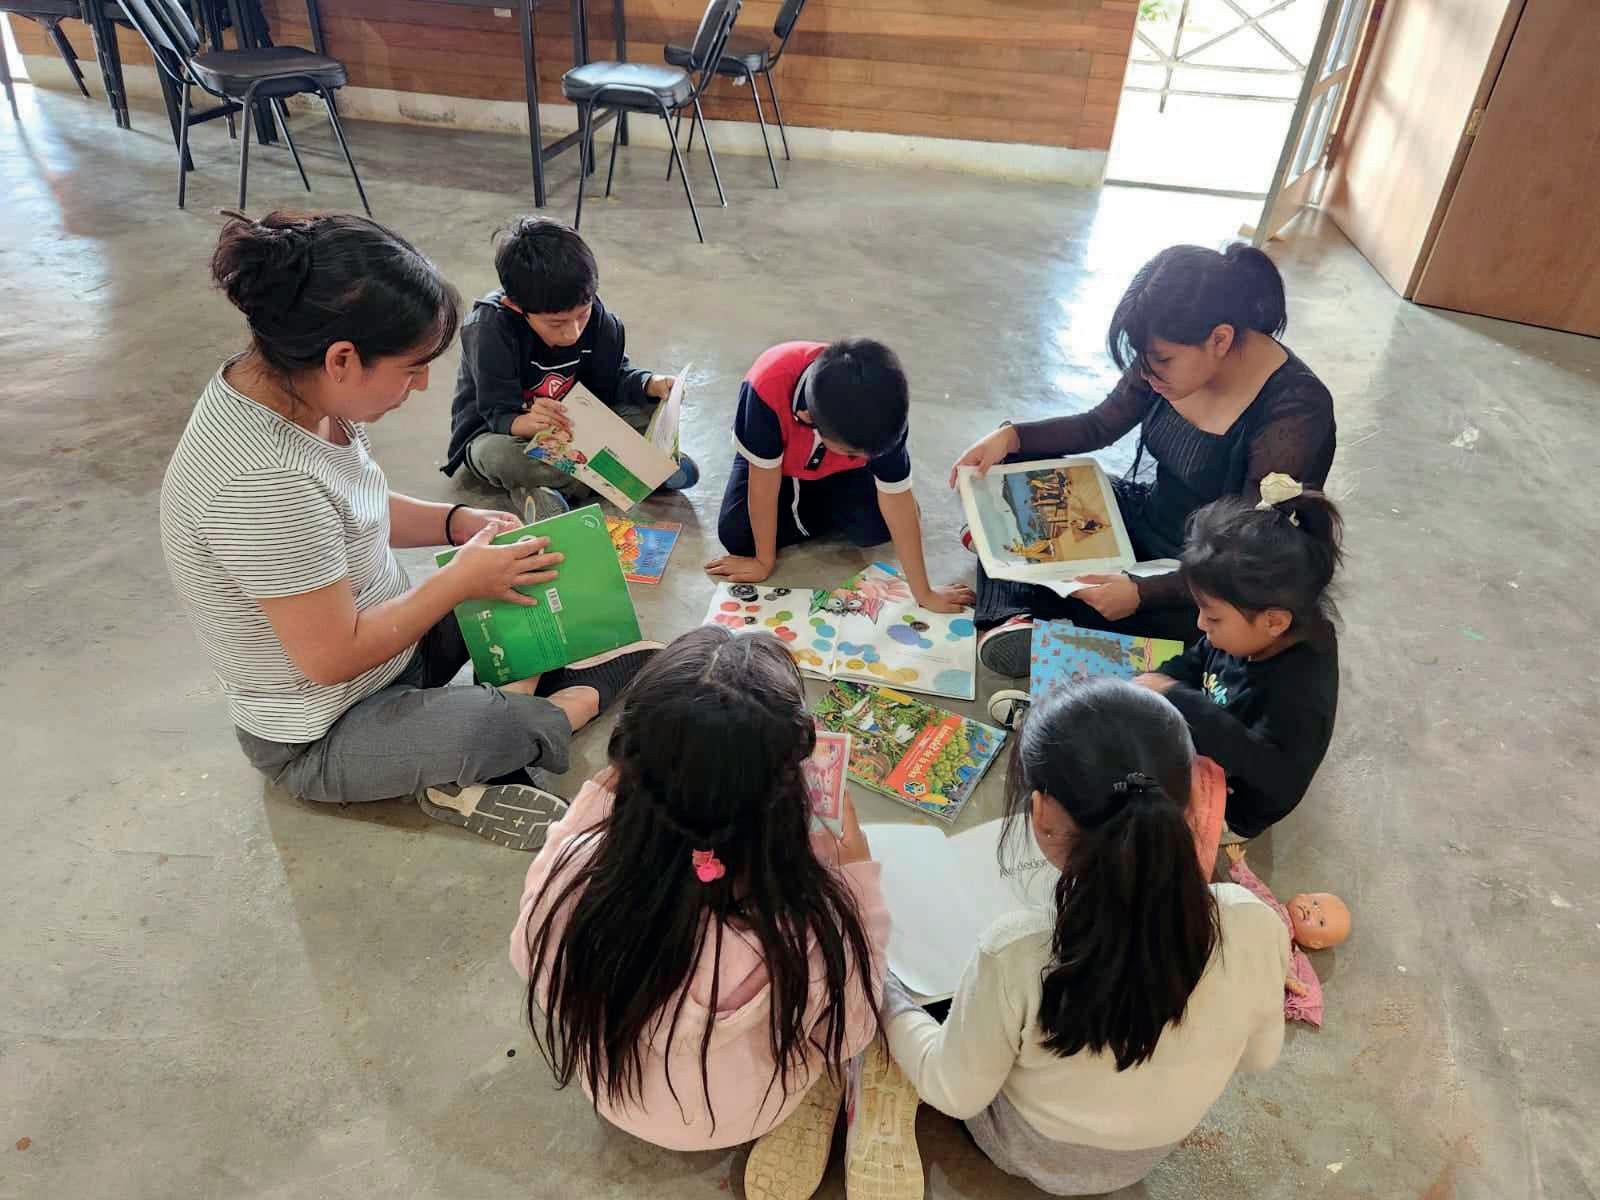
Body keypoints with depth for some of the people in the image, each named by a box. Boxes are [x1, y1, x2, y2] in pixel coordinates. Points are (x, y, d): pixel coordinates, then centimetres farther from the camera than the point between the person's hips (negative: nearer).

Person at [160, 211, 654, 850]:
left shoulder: (283, 382, -10)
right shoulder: (262, 482, -36)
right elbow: (333, 657, -27)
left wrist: (457, 522, -7)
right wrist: (461, 578, -20)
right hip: (320, 742, -9)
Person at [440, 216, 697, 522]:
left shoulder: (595, 315, -17)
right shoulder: (490, 329, -28)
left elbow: (614, 379, -4)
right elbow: (498, 413, -27)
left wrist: (649, 384, -26)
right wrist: (526, 423, -51)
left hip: (570, 425, 4)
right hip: (496, 432, -4)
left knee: (651, 410, -13)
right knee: (498, 455, -40)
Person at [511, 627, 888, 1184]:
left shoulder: (574, 873, -38)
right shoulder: (811, 924, -42)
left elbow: (530, 959, -11)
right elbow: (848, 1029, -16)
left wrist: (593, 803, -12)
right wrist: (855, 870, -15)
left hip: (618, 1098, 2)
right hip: (748, 1113, -1)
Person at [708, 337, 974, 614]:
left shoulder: (880, 409, -37)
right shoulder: (768, 389, -45)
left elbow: (898, 499, -28)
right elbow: (763, 484, -31)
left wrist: (925, 594, -23)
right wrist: (764, 562, -19)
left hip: (837, 469, 1)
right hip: (771, 462, 0)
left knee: (876, 528, -20)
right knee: (736, 535, -19)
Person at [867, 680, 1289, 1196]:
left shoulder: (1018, 952, -40)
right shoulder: (1255, 927, -31)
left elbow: (955, 1092, -20)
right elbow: (1258, 1055, -8)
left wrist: (879, 989, -6)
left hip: (1028, 1152, -3)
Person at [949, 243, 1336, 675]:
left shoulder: (1293, 416, -29)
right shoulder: (1175, 357, -11)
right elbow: (1100, 425, 4)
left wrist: (1142, 593, -35)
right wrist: (1010, 436, -11)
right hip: (1146, 520, 8)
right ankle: (1014, 616, -18)